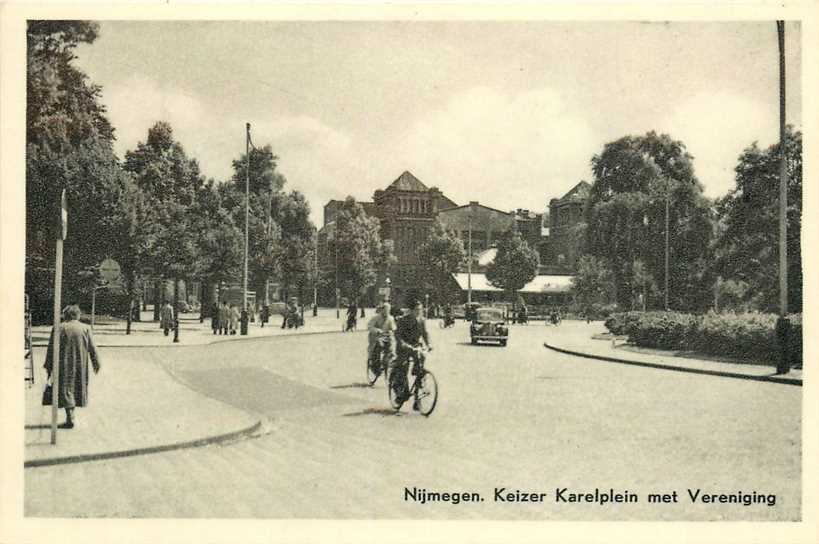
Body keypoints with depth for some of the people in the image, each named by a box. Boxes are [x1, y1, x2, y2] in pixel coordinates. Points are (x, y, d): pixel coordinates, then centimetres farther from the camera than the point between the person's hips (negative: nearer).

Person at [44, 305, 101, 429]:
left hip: (64, 366, -3)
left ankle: (70, 419, -5)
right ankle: (70, 417, 23)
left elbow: (51, 349, -4)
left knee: (66, 390, 1)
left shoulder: (59, 329, -5)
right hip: (81, 366, 3)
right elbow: (92, 348, 3)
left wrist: (48, 366, 3)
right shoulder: (86, 328, 0)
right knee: (77, 388, 15)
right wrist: (96, 363, 11)